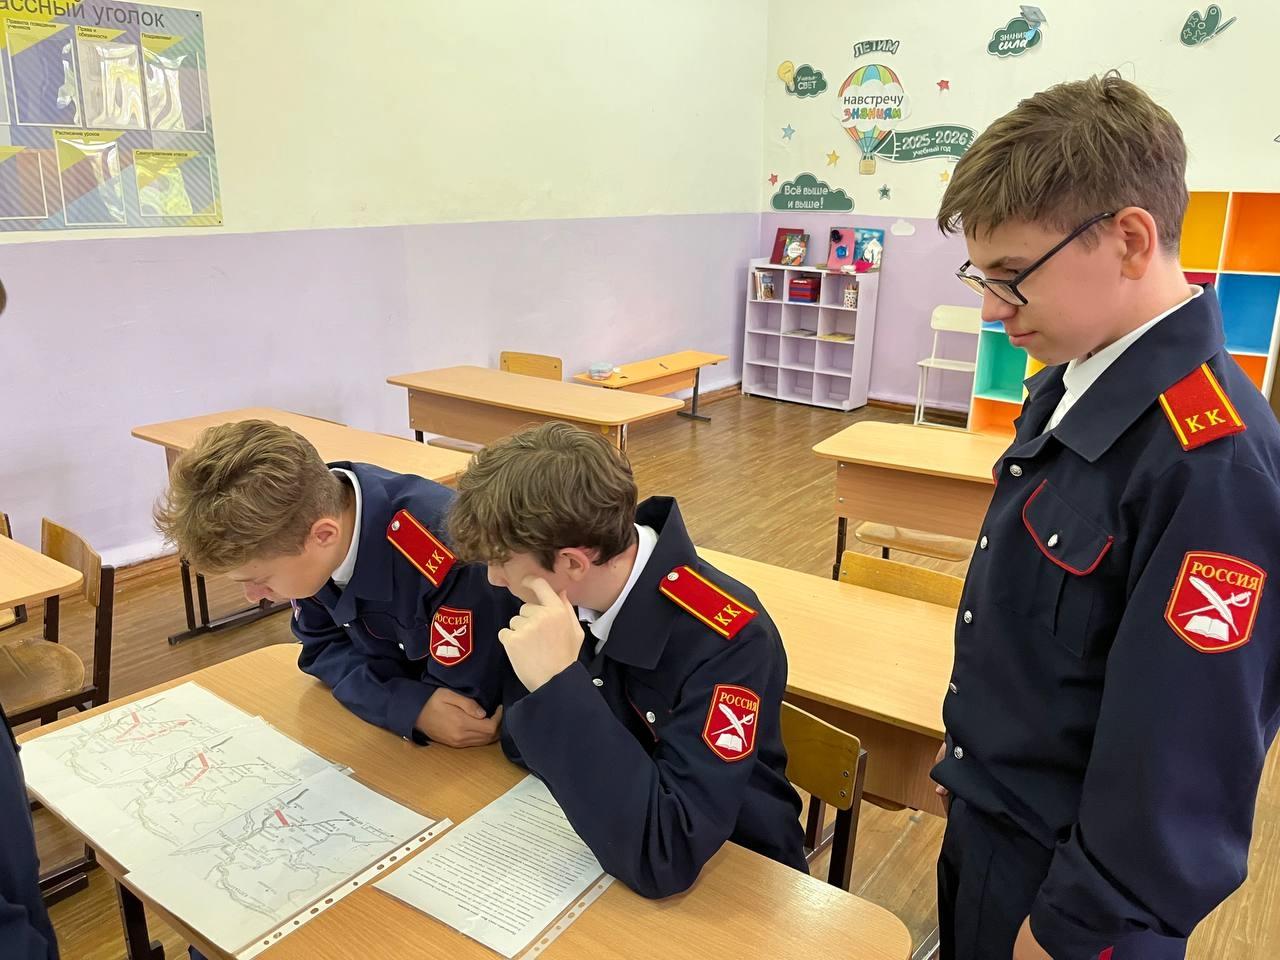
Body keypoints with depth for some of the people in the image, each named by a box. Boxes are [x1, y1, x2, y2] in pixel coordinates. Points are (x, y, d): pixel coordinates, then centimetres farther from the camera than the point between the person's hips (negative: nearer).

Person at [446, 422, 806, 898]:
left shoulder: (724, 640, -30)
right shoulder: (562, 597, -12)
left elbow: (664, 857, -34)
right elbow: (521, 746, -3)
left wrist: (557, 683, -37)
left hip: (727, 874, -4)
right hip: (595, 834, 4)